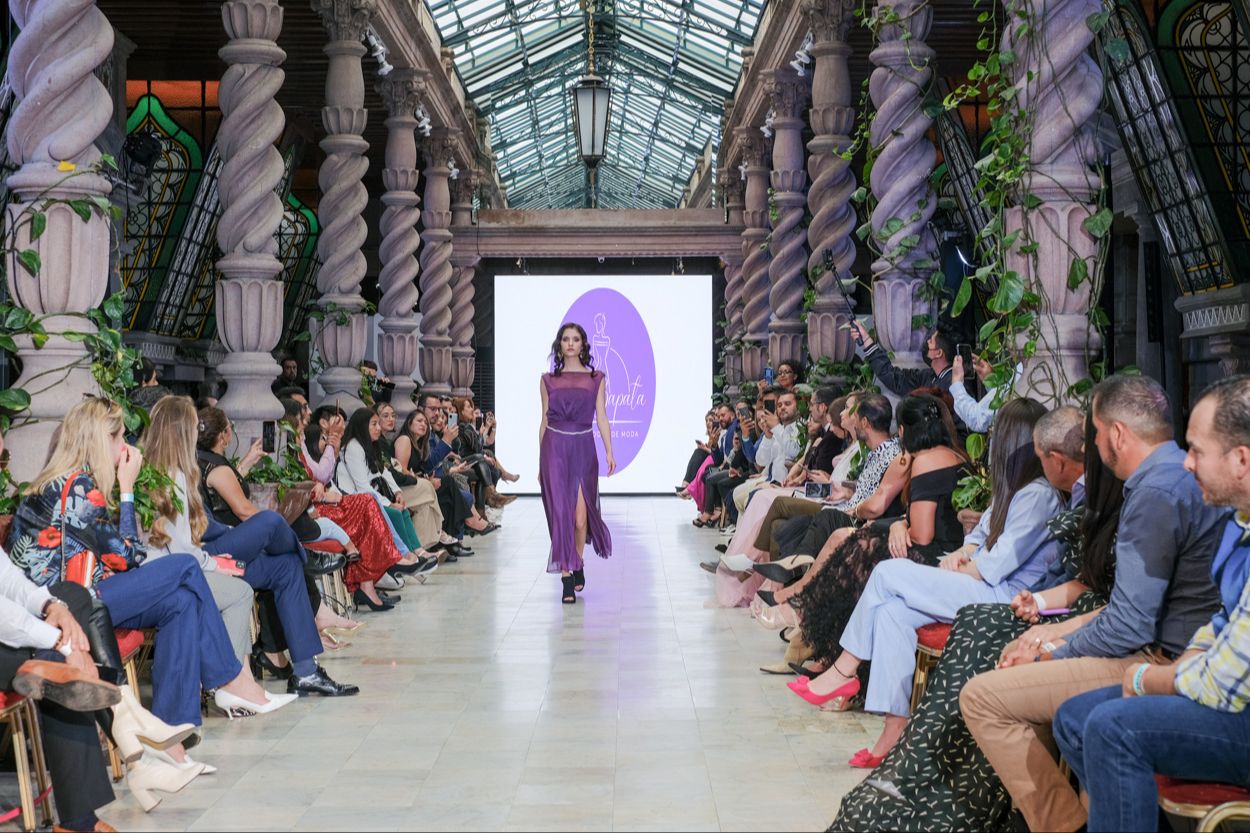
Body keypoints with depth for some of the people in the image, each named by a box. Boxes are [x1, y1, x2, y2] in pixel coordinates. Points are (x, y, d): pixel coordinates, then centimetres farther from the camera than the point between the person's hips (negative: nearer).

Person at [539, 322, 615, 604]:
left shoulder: (596, 378, 8)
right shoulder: (548, 380, 9)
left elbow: (601, 417, 4)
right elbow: (544, 420, 11)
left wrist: (609, 452, -6)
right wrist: (540, 460, 10)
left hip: (583, 449, 0)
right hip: (555, 449, 0)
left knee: (581, 515, -2)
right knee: (561, 513, -5)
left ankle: (578, 565, 24)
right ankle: (567, 579, -1)